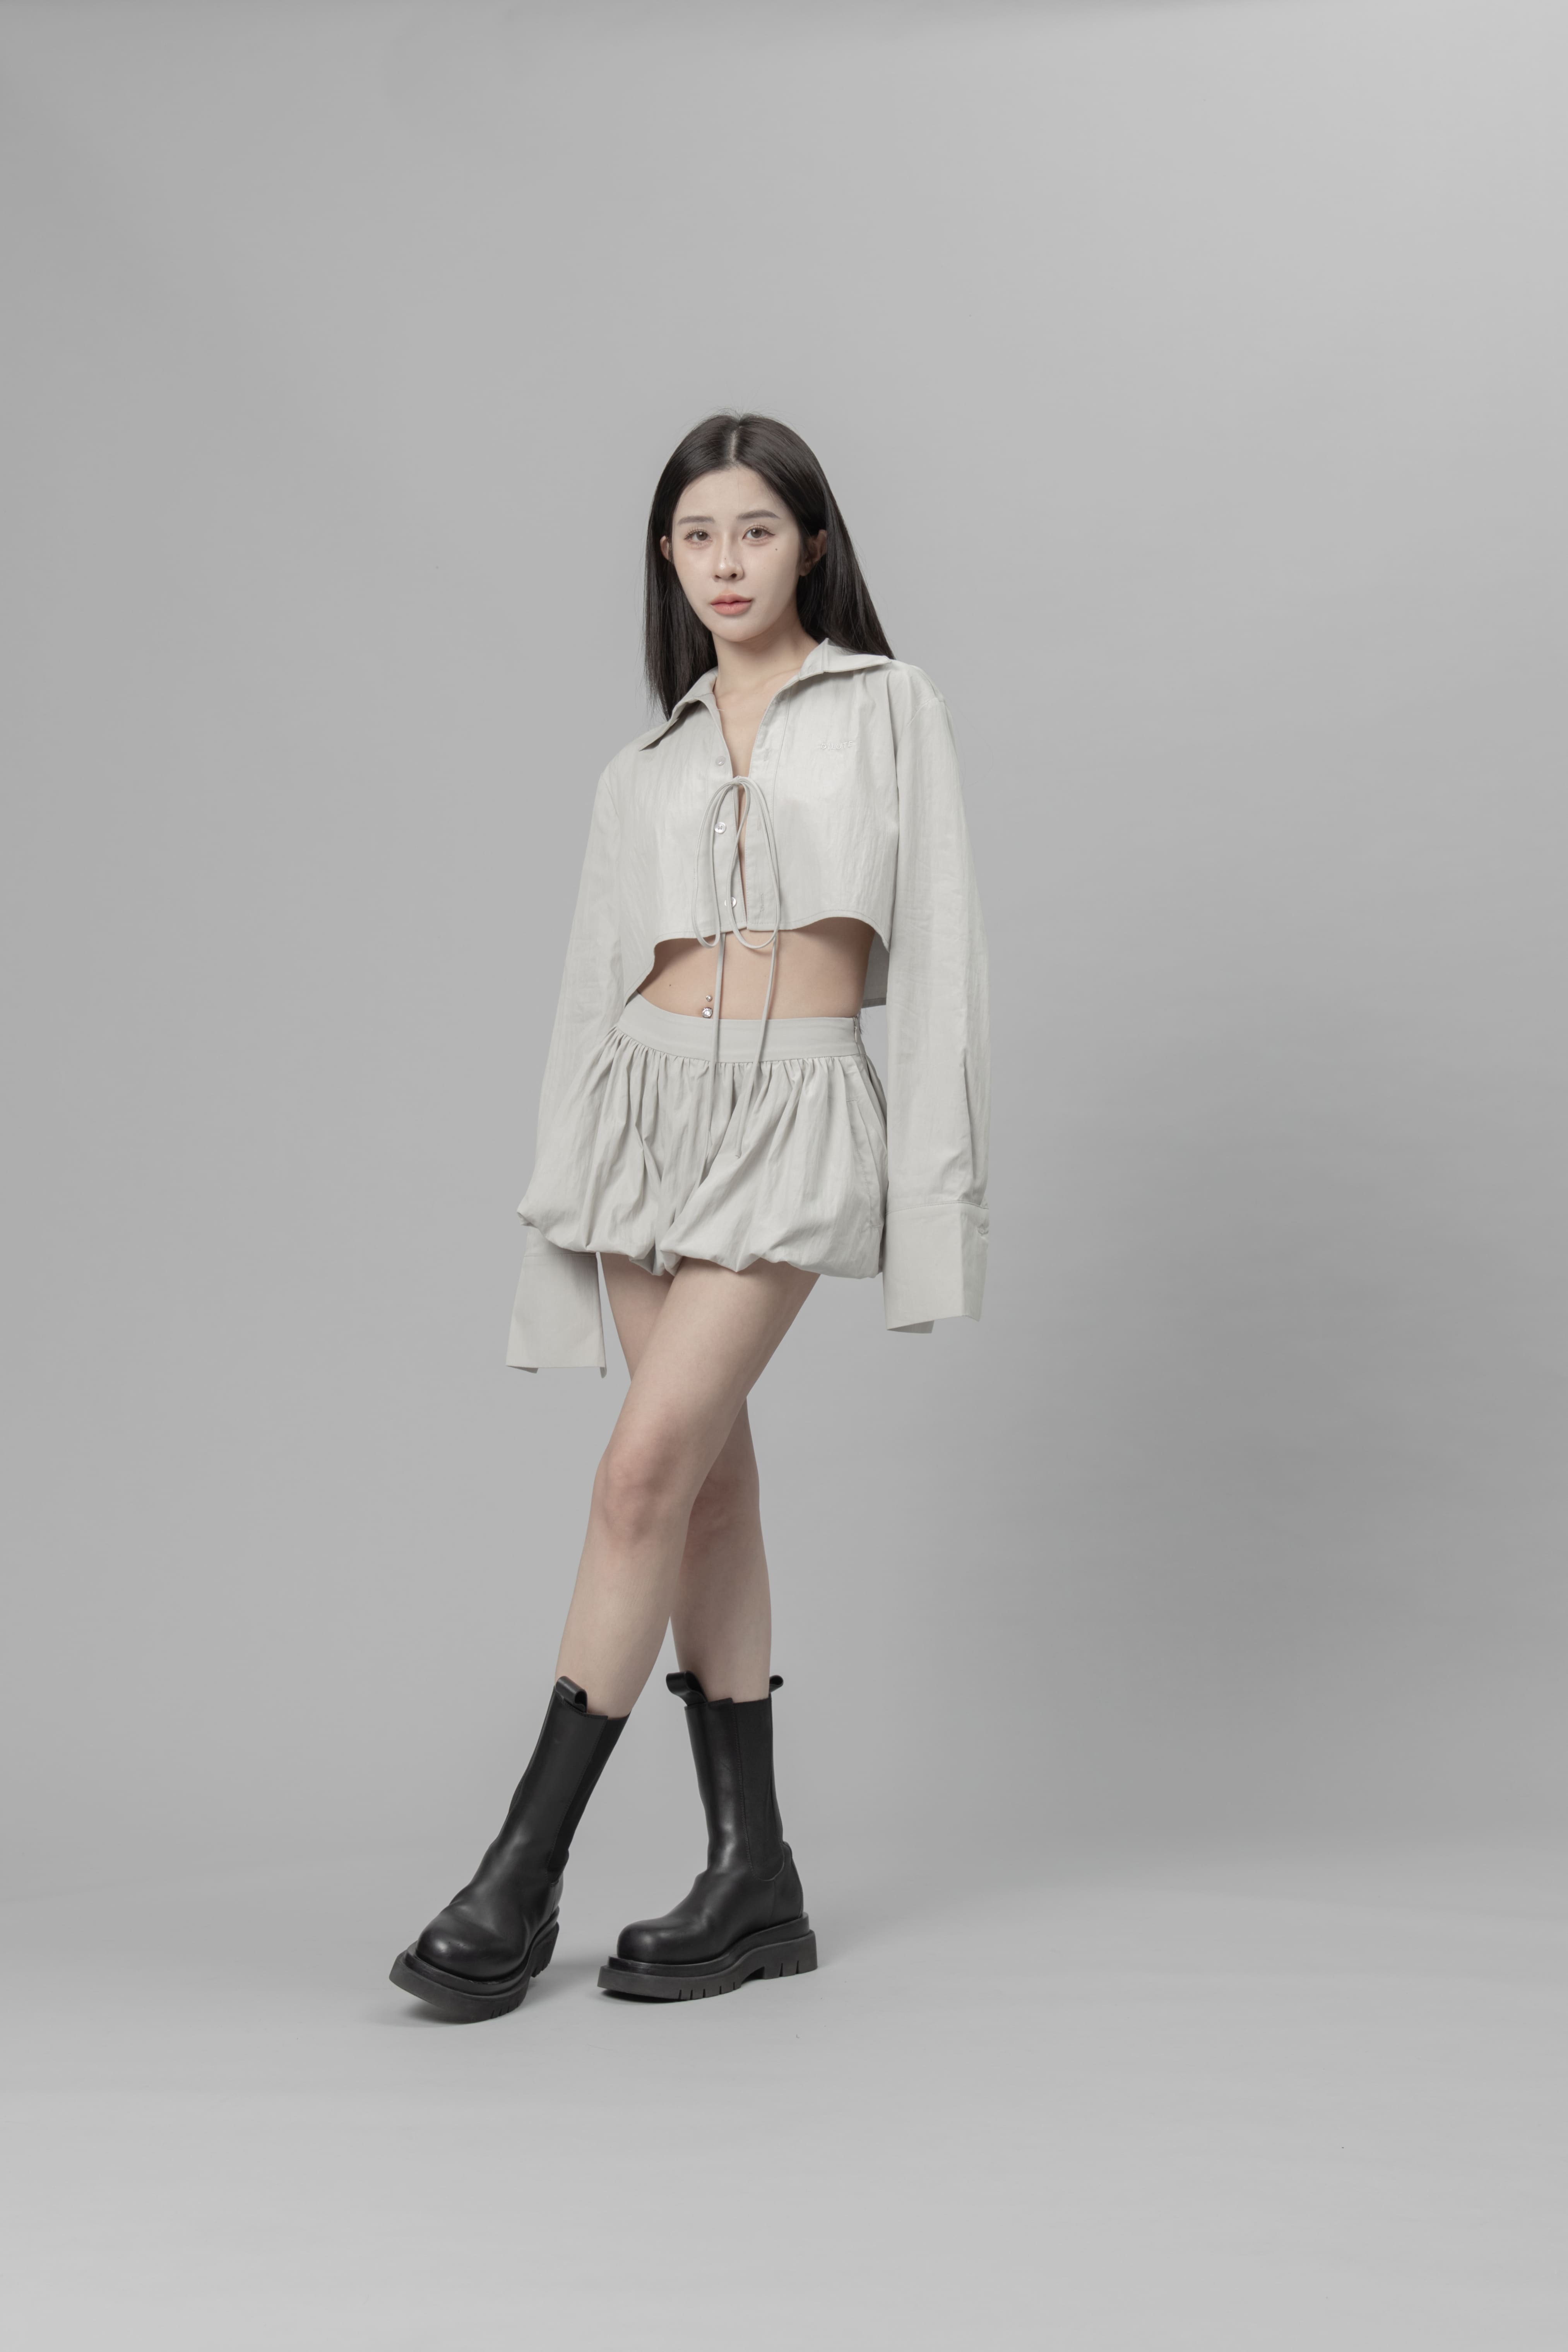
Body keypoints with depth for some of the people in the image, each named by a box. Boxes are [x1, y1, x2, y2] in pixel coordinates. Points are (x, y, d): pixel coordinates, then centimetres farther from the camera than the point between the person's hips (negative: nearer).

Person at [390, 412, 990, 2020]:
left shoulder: (889, 707, 7)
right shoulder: (646, 767, 16)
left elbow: (938, 951, 0)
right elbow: (596, 986, 15)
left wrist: (939, 1180, -8)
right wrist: (556, 1215, 11)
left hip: (801, 1115, -4)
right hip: (649, 1102, 4)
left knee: (649, 1466, -14)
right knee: (710, 1479, 4)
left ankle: (521, 1877, -6)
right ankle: (753, 1879, 13)